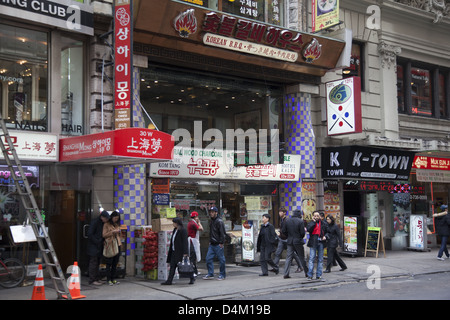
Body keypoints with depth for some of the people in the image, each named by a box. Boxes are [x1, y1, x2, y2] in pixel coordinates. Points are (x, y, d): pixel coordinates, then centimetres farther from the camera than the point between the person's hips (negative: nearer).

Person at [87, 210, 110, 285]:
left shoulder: (103, 223, 11)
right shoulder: (95, 222, -13)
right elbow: (90, 234, -17)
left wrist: (102, 242, 3)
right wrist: (97, 242, -17)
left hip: (99, 247, 8)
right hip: (93, 246, -8)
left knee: (97, 263, 12)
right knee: (93, 263, -5)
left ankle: (97, 279, 18)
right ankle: (92, 280, -1)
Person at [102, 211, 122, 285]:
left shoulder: (117, 224, 15)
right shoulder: (106, 224, -1)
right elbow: (104, 235, -6)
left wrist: (118, 232, 8)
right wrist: (112, 232, -15)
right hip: (109, 245, -5)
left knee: (115, 263, 7)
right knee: (109, 264, -2)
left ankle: (113, 279, 14)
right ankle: (109, 280, 2)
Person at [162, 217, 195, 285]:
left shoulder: (183, 231, -14)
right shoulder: (175, 230, 12)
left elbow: (185, 242, -18)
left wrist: (185, 253, -21)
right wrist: (170, 251, 18)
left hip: (180, 252, -9)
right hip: (174, 252, 9)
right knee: (172, 267, 6)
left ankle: (192, 278, 15)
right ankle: (169, 281, 6)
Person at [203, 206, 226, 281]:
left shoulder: (219, 221, -11)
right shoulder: (211, 221, 15)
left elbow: (222, 233, -15)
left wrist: (221, 243, -18)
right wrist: (210, 241, 17)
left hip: (218, 245, -8)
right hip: (212, 244, 8)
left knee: (221, 259, 1)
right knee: (208, 258, 4)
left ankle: (222, 275, 10)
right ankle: (210, 274, 13)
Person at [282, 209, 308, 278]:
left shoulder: (287, 220, 2)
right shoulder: (300, 221, -11)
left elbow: (283, 231, 3)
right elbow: (302, 232, -13)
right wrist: (300, 238, 7)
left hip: (290, 241, 3)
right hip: (298, 241, -3)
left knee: (289, 257, 4)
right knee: (301, 257, 8)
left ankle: (286, 274, -2)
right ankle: (306, 273, 17)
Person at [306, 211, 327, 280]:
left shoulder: (322, 224, 12)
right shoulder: (311, 223, 3)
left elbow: (326, 231, 24)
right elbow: (308, 229, -18)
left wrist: (325, 236, 4)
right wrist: (313, 221, -10)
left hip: (321, 242, 4)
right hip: (313, 242, -3)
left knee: (320, 259, 6)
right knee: (312, 258, -8)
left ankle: (318, 275, 13)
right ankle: (310, 275, -4)